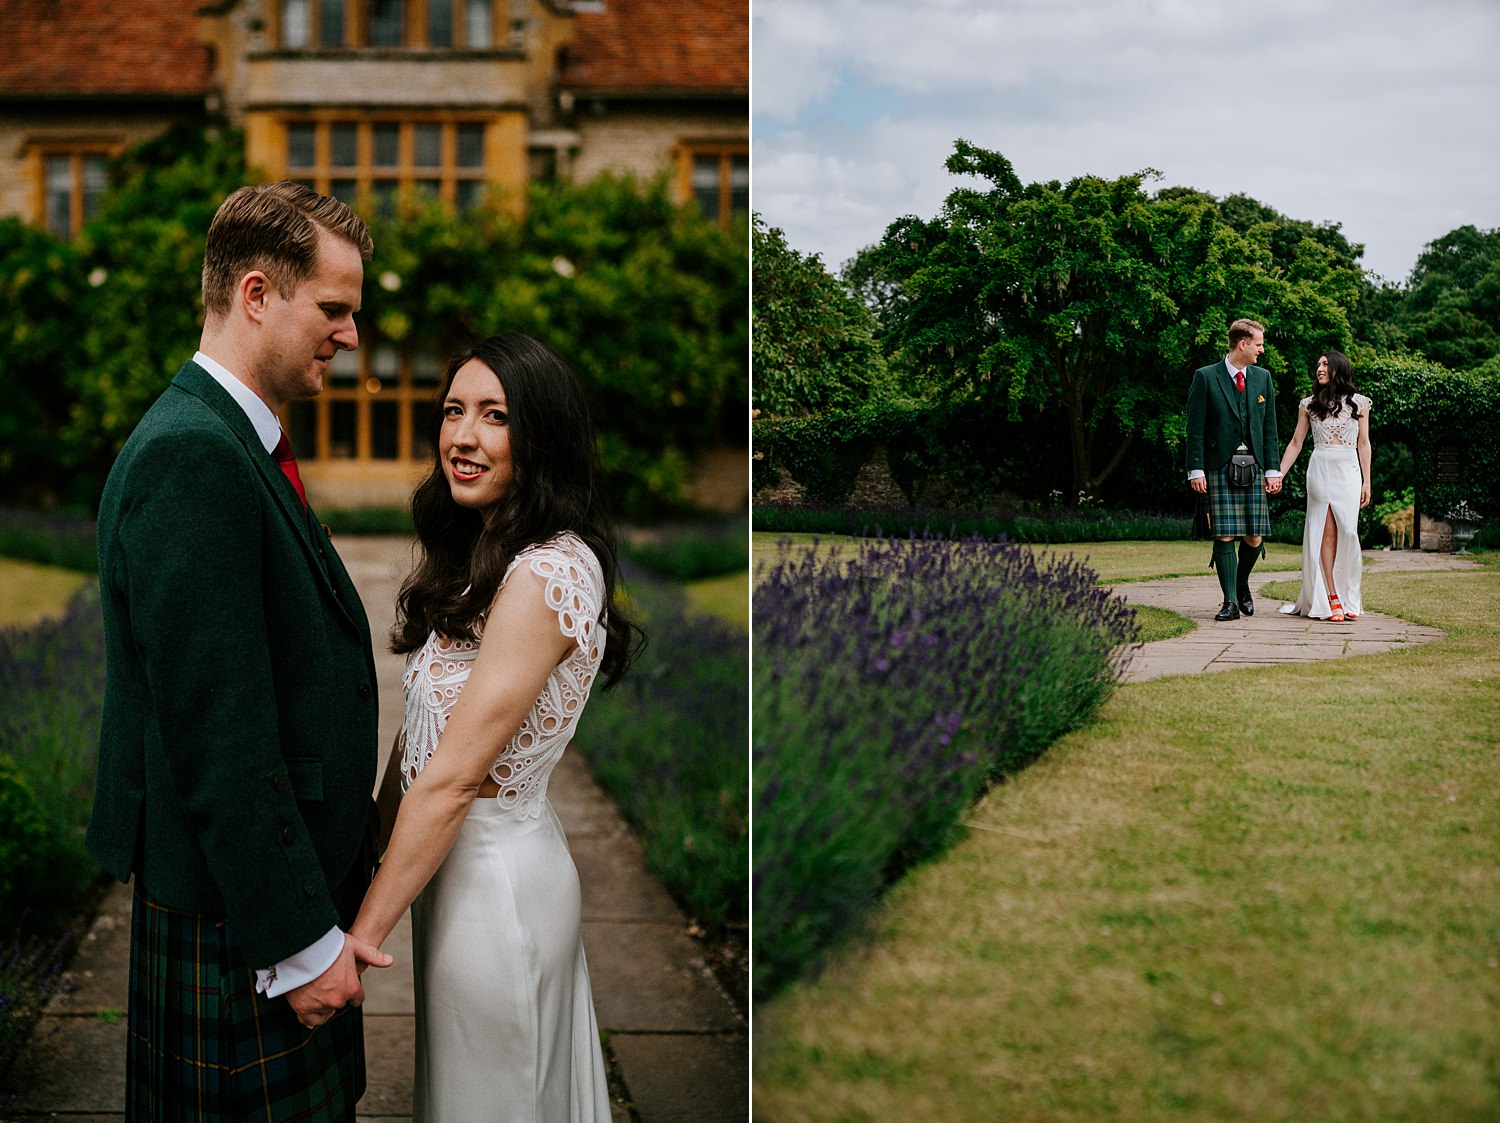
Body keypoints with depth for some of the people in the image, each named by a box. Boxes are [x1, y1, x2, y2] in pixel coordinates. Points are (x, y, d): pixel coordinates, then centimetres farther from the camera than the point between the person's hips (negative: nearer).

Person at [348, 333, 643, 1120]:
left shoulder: (550, 572, -24)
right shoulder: (480, 555, 7)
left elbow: (454, 778, -24)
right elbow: (420, 729, 9)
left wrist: (363, 934, -19)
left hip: (495, 872, -9)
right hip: (447, 857, 9)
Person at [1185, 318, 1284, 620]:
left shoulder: (1262, 378, 13)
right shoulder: (1205, 377, 0)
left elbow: (1270, 427, 13)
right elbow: (1195, 428, -2)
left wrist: (1272, 469, 7)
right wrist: (1196, 470, -8)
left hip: (1254, 468, 3)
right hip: (1219, 468, -3)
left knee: (1254, 539, 1)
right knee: (1224, 536, -6)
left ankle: (1242, 584, 27)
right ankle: (1230, 602, 2)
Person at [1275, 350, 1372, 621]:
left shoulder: (1358, 403, 9)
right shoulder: (1309, 404, 10)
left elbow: (1363, 444, 9)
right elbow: (1296, 443, 11)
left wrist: (1366, 481, 5)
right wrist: (1278, 475, 3)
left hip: (1349, 470, 0)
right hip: (1320, 469, 0)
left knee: (1348, 532, -9)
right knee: (1327, 532, -6)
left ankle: (1349, 598, 1)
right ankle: (1331, 598, -5)